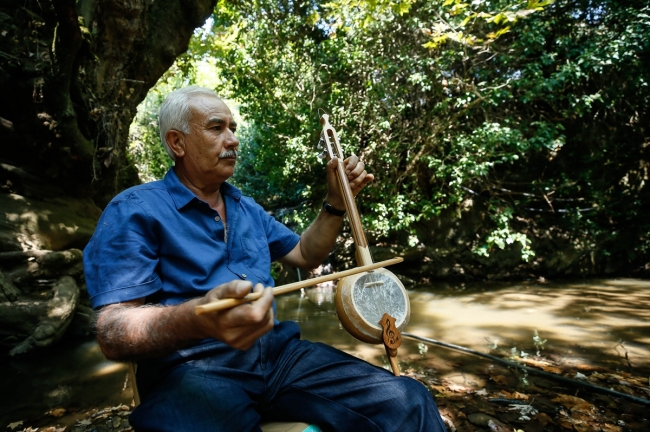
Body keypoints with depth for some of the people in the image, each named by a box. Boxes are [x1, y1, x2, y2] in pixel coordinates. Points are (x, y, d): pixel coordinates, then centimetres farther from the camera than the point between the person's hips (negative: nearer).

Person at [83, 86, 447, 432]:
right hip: (192, 369, -5)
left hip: (278, 351, 6)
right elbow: (114, 334, -12)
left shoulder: (248, 209, 19)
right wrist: (197, 318, -32)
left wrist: (336, 202, 10)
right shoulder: (135, 211, -3)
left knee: (407, 402, -11)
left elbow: (305, 255, 24)